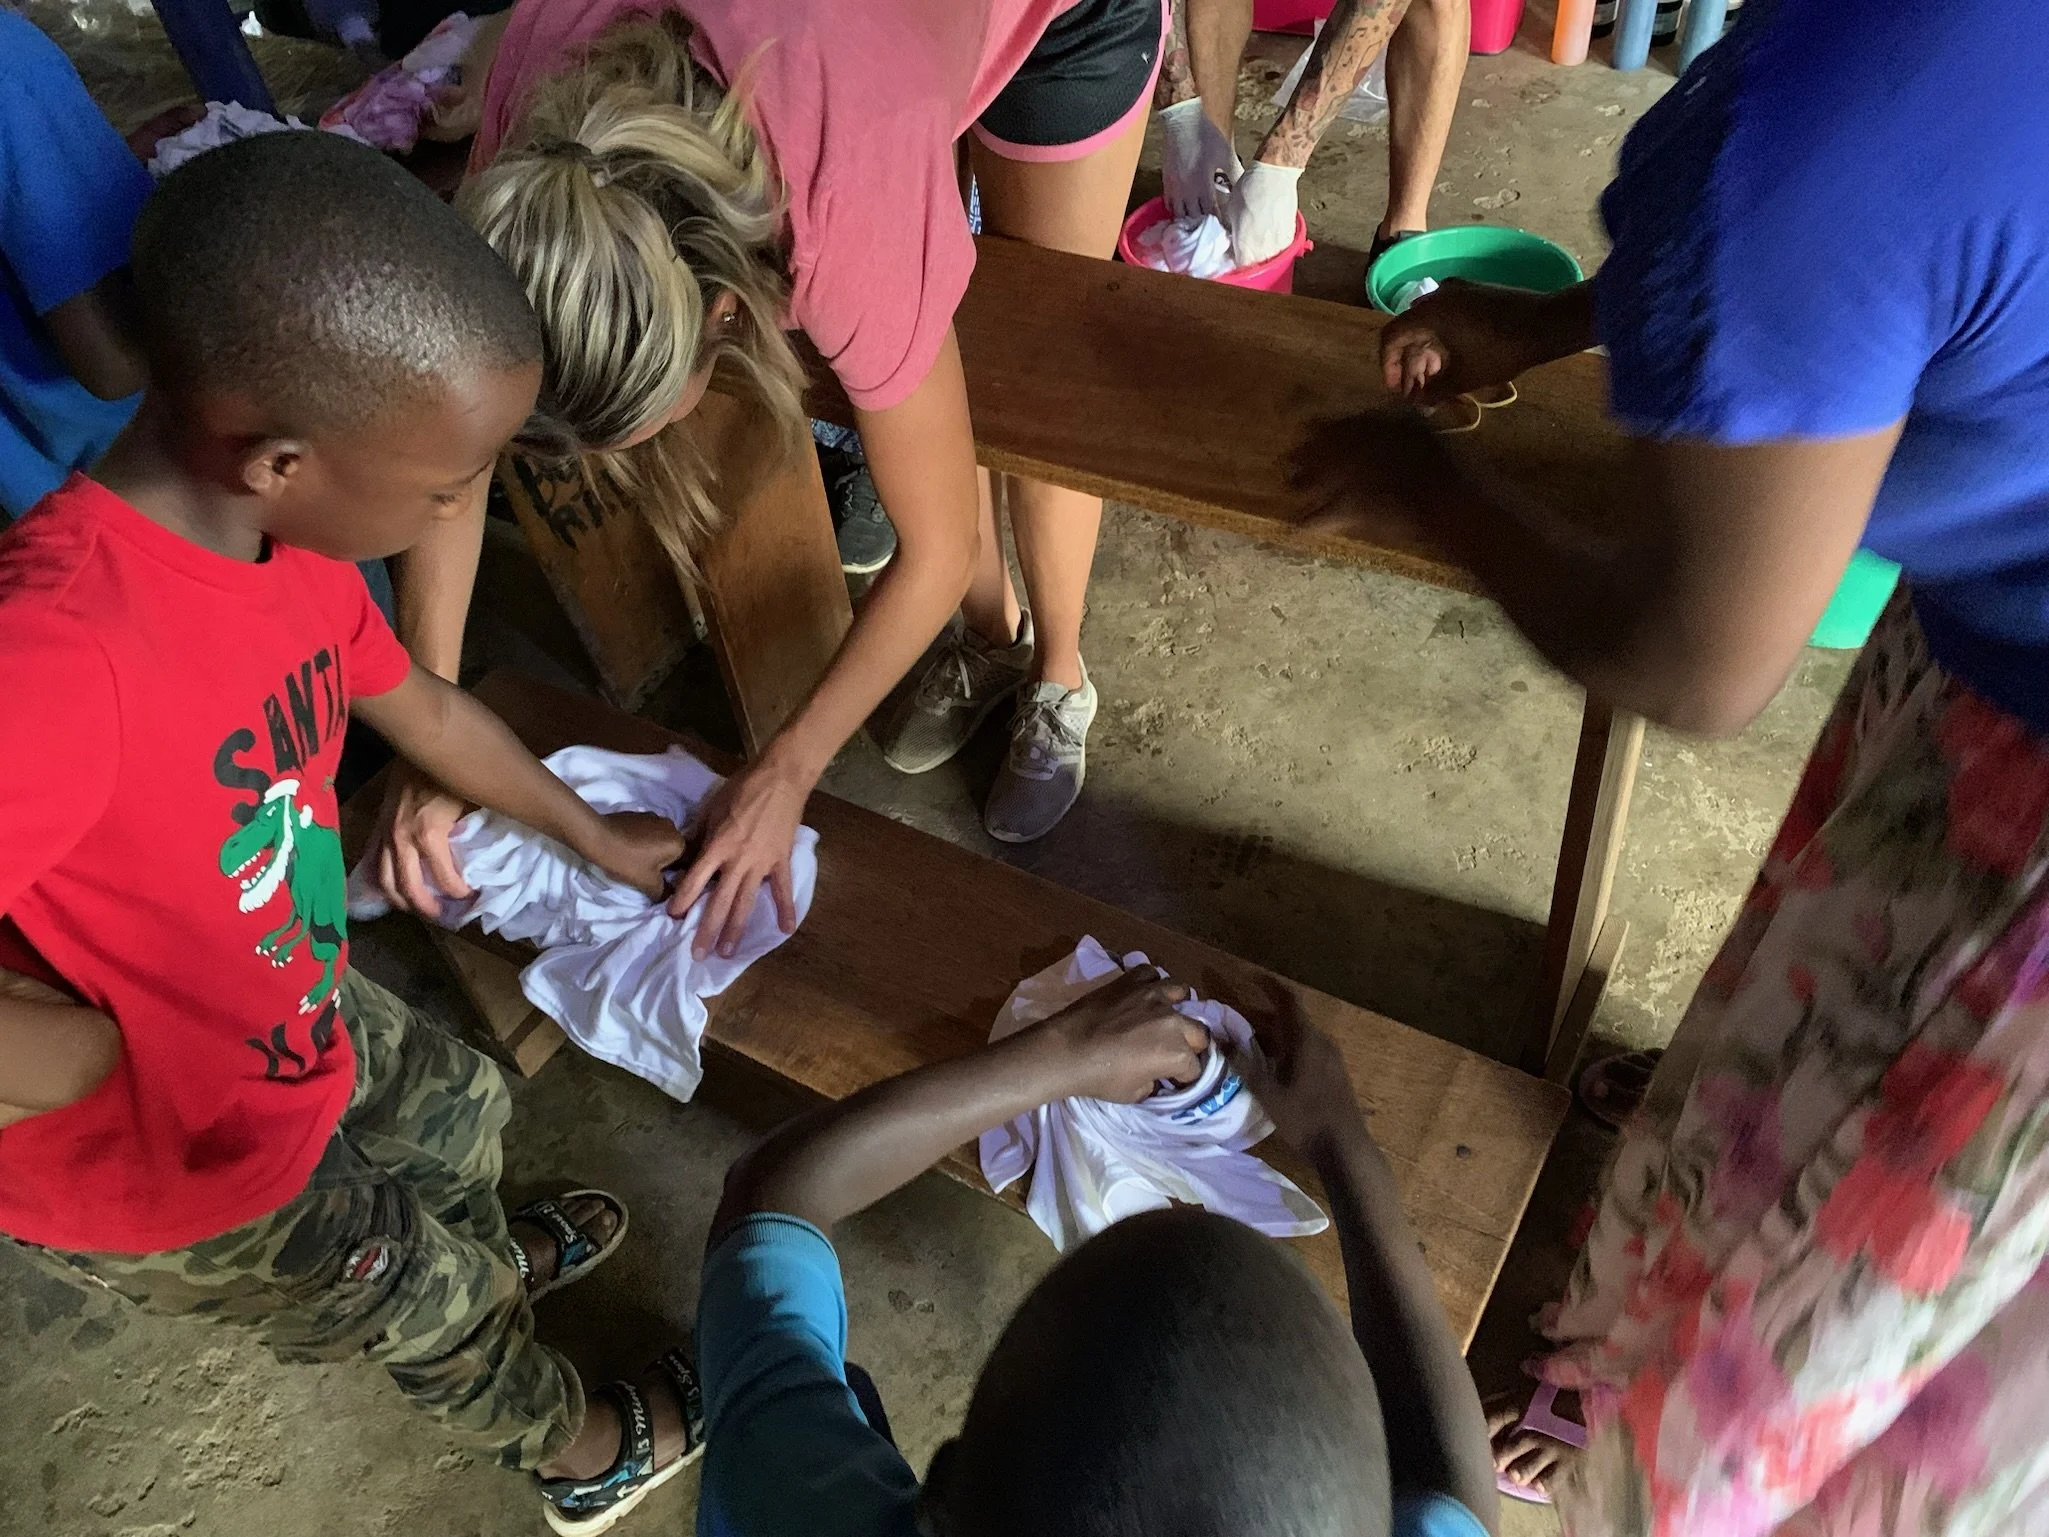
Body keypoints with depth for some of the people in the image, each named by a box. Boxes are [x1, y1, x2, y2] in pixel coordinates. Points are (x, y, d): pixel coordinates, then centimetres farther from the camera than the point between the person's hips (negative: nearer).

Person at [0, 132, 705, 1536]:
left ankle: (495, 1261, 67)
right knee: (426, 1301, 18)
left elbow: (422, 706, 5)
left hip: (298, 1021, 7)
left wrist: (595, 836, 18)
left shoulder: (286, 538, -13)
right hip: (170, 1173, -6)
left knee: (457, 1106, 30)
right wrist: (121, 1046, -29)